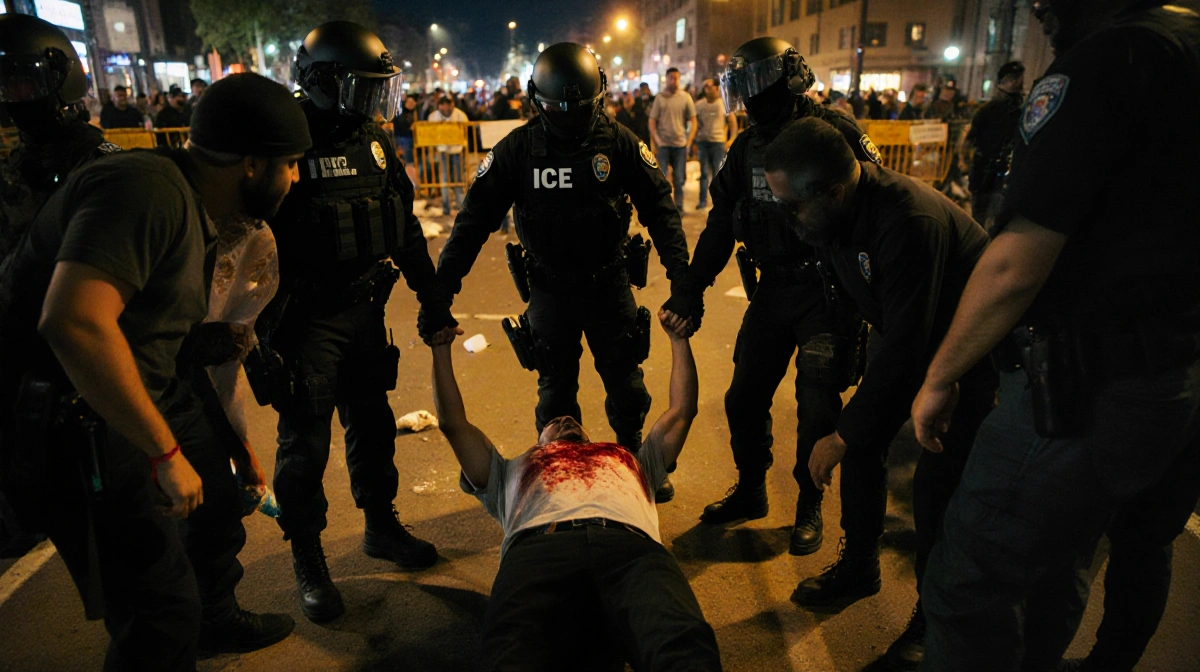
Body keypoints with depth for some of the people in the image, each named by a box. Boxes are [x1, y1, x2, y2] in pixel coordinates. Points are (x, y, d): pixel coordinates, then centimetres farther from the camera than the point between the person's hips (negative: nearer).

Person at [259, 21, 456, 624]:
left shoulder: (375, 143, 5)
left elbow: (406, 229, 13)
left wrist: (432, 297, 12)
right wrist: (260, 340, -19)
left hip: (365, 312, 6)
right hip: (307, 321, -6)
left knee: (373, 425, 17)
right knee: (304, 442, 5)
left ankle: (381, 527, 37)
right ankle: (307, 562, 23)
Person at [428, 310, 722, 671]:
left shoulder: (631, 461, 46)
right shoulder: (513, 471, 43)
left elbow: (681, 412, 51)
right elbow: (452, 422, 43)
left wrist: (678, 338, 55)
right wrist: (441, 347, 47)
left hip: (630, 545, 1)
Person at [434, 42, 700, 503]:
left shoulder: (620, 144, -8)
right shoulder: (516, 149, -8)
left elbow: (660, 210, -7)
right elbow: (476, 218, -7)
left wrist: (683, 279, -17)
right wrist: (442, 284, -14)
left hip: (608, 283, 1)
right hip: (549, 288, 0)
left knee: (626, 383, 11)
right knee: (556, 389, 11)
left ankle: (635, 461, 35)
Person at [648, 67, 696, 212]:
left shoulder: (686, 97, 3)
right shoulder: (659, 97, 2)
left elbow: (693, 120, 5)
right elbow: (652, 121, 2)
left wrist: (689, 141, -3)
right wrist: (656, 141, -8)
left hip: (680, 144, 1)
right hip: (663, 144, -1)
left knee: (679, 179, 6)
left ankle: (679, 207, 15)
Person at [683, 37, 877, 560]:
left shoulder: (835, 131, -12)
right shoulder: (747, 147, 7)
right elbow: (721, 223, 11)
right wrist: (693, 287, 6)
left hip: (828, 291, -6)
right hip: (772, 290, 6)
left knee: (817, 408, 0)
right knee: (744, 397, 8)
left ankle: (809, 506, 23)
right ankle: (750, 491, 30)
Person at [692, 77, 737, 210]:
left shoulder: (724, 104, 0)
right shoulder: (699, 104, 5)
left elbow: (733, 122, 4)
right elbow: (695, 123, 9)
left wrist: (731, 140, -5)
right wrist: (694, 141, 1)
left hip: (718, 142, -2)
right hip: (702, 142, 2)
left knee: (718, 173, 1)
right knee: (704, 173, 5)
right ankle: (703, 200, 10)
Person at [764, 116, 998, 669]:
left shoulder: (909, 220, -39)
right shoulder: (832, 213, -14)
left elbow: (904, 348, -36)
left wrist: (844, 432, -29)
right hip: (901, 330, 8)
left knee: (936, 482, -9)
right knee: (862, 447, 5)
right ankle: (858, 566, 27)